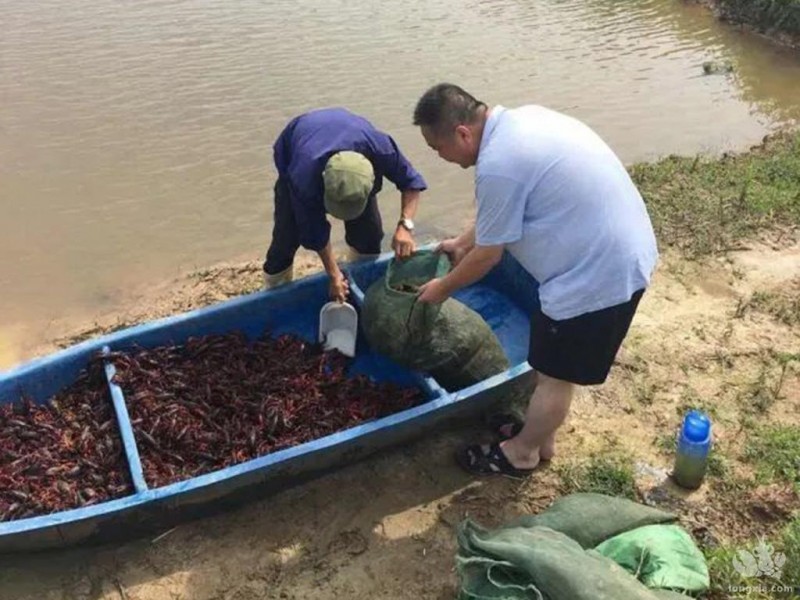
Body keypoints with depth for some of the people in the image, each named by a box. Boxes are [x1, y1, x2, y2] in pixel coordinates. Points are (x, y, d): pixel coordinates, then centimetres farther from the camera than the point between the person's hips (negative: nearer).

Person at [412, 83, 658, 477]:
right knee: (553, 365, 25)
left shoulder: (498, 165, -24)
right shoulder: (520, 121, 6)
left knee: (555, 374, 11)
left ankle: (522, 453, 33)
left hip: (598, 274, -10)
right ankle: (540, 435, 43)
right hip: (623, 253, 10)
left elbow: (488, 255, -12)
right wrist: (462, 243, 27)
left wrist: (443, 288, 5)